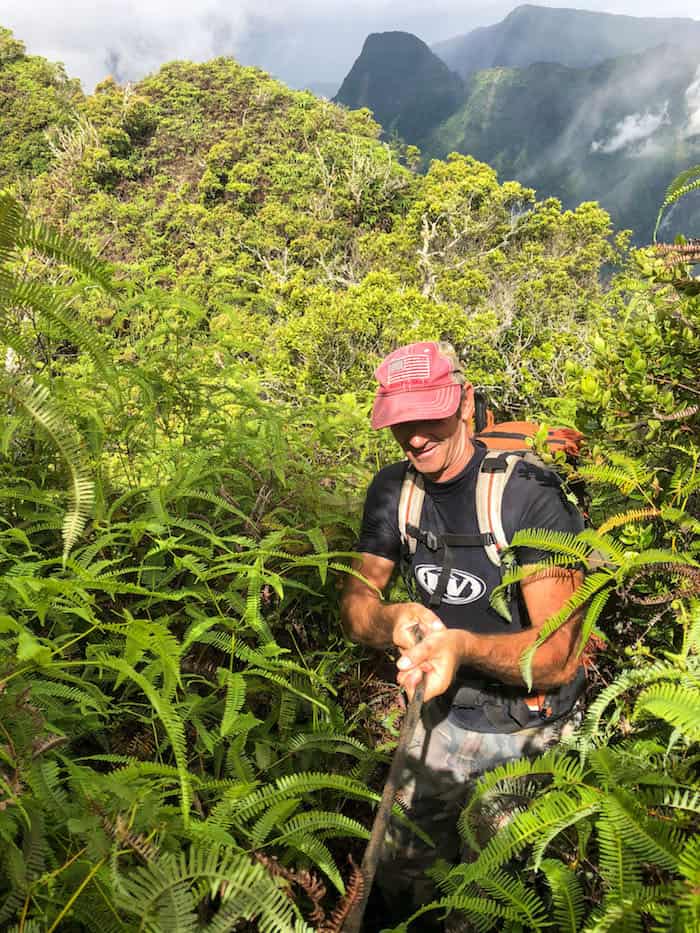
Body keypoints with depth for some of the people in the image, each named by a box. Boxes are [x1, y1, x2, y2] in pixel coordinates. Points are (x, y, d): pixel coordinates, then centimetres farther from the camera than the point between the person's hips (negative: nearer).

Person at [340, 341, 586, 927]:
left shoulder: (529, 495, -24)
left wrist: (462, 645, -45)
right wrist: (396, 620, -29)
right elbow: (355, 607, -6)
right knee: (401, 877, 19)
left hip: (530, 729, -4)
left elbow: (558, 652, -27)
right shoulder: (393, 491, -7)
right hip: (443, 714, 5)